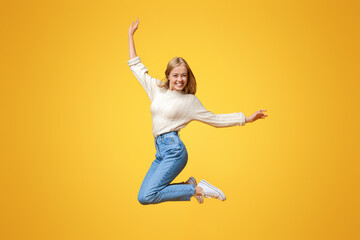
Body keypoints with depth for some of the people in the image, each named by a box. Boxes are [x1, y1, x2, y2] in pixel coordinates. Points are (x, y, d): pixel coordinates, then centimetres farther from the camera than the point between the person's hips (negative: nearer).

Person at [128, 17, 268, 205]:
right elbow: (137, 67, 19)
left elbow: (215, 119, 9)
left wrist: (247, 118, 4)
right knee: (142, 198, -1)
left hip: (174, 149, -6)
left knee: (148, 196, -18)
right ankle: (189, 185, 11)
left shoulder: (190, 101, 3)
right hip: (160, 151, 6)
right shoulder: (157, 89, 13)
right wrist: (131, 35, 19)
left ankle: (197, 189, -4)